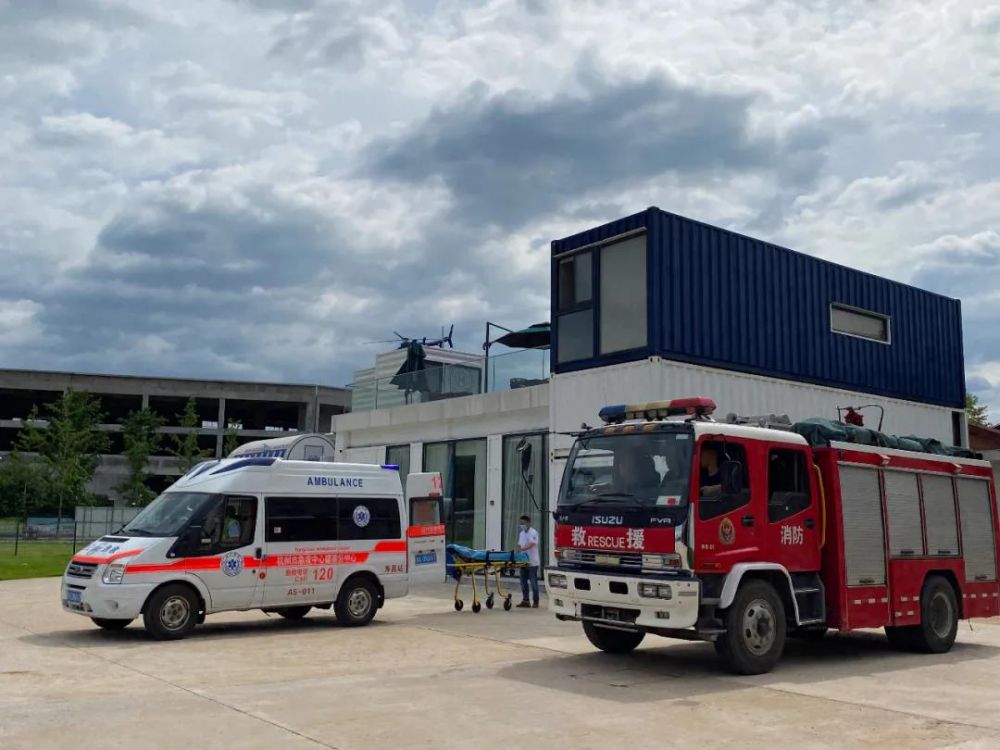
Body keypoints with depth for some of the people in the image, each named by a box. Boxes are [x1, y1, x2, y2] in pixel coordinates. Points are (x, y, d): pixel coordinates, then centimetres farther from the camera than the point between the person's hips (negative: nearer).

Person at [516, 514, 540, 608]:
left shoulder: (533, 533, -10)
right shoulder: (521, 533, 14)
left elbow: (531, 544, -24)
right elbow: (520, 545, 16)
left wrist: (521, 549, -38)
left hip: (532, 562, -7)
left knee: (533, 582, -2)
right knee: (523, 582, 9)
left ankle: (535, 601, 5)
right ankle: (525, 600, 16)